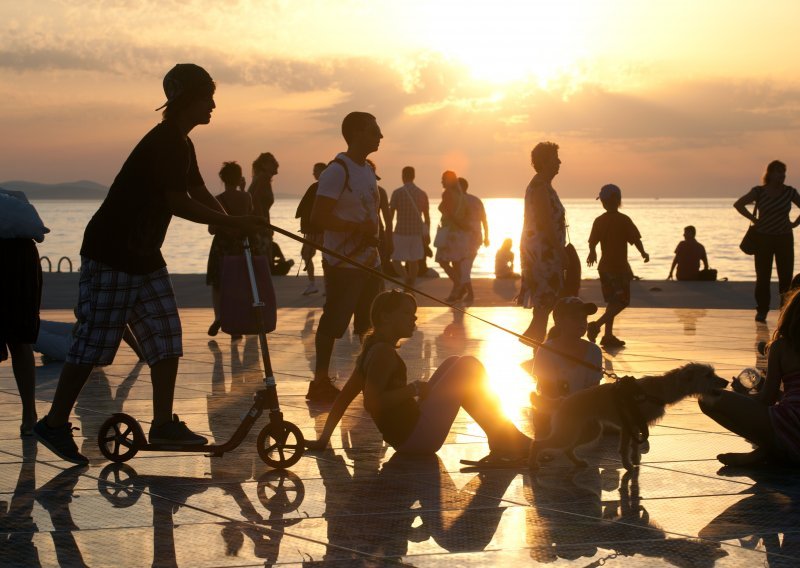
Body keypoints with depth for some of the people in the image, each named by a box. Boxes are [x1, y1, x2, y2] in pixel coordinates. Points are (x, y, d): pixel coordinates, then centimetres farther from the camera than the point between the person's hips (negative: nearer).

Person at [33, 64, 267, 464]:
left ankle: (163, 423, 9)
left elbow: (200, 194, 14)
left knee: (166, 338, 5)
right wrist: (236, 223, -20)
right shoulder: (163, 143, -20)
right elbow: (180, 204, -25)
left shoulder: (180, 145, 12)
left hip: (145, 257, 10)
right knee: (95, 341, -5)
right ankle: (54, 423, 5)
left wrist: (236, 226, -3)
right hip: (110, 255, -10)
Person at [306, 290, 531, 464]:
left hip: (407, 434, 10)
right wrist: (413, 389, -18)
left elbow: (344, 397, 16)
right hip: (414, 435, -10)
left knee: (453, 364, 19)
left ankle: (502, 443, 13)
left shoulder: (372, 349, 15)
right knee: (468, 366, -8)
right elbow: (371, 402, -27)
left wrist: (323, 439, 16)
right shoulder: (383, 352, -15)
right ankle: (505, 443, -2)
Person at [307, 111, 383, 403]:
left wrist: (373, 237, 9)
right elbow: (318, 217, -20)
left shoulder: (368, 170, 14)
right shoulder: (338, 170, -14)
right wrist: (358, 227, -21)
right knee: (333, 322, -5)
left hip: (369, 261, 9)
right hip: (343, 264, -9)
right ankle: (320, 382, 0)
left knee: (371, 324, 12)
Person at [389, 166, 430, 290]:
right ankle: (411, 287, 16)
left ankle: (407, 280, -20)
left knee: (396, 259, 4)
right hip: (417, 232, 4)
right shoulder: (422, 194, 4)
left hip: (401, 232, -4)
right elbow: (427, 217, 8)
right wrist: (427, 234, 17)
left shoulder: (397, 192, -9)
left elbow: (391, 214, -9)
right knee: (413, 261, 13)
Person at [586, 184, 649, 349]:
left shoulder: (599, 221, 2)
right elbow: (635, 239, -12)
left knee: (612, 301, 15)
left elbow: (592, 242, 2)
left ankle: (608, 335, 13)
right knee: (622, 301, -4)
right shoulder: (624, 220, -11)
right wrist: (643, 253, 6)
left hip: (605, 266, 6)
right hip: (619, 267, -6)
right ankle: (597, 325, -22)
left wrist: (592, 253, 23)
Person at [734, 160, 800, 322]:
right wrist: (754, 219, -6)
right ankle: (761, 311, 3)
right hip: (763, 239, -2)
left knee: (786, 276, -2)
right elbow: (738, 204, -4)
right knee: (763, 277, -3)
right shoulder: (759, 191, -4)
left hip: (784, 239, 2)